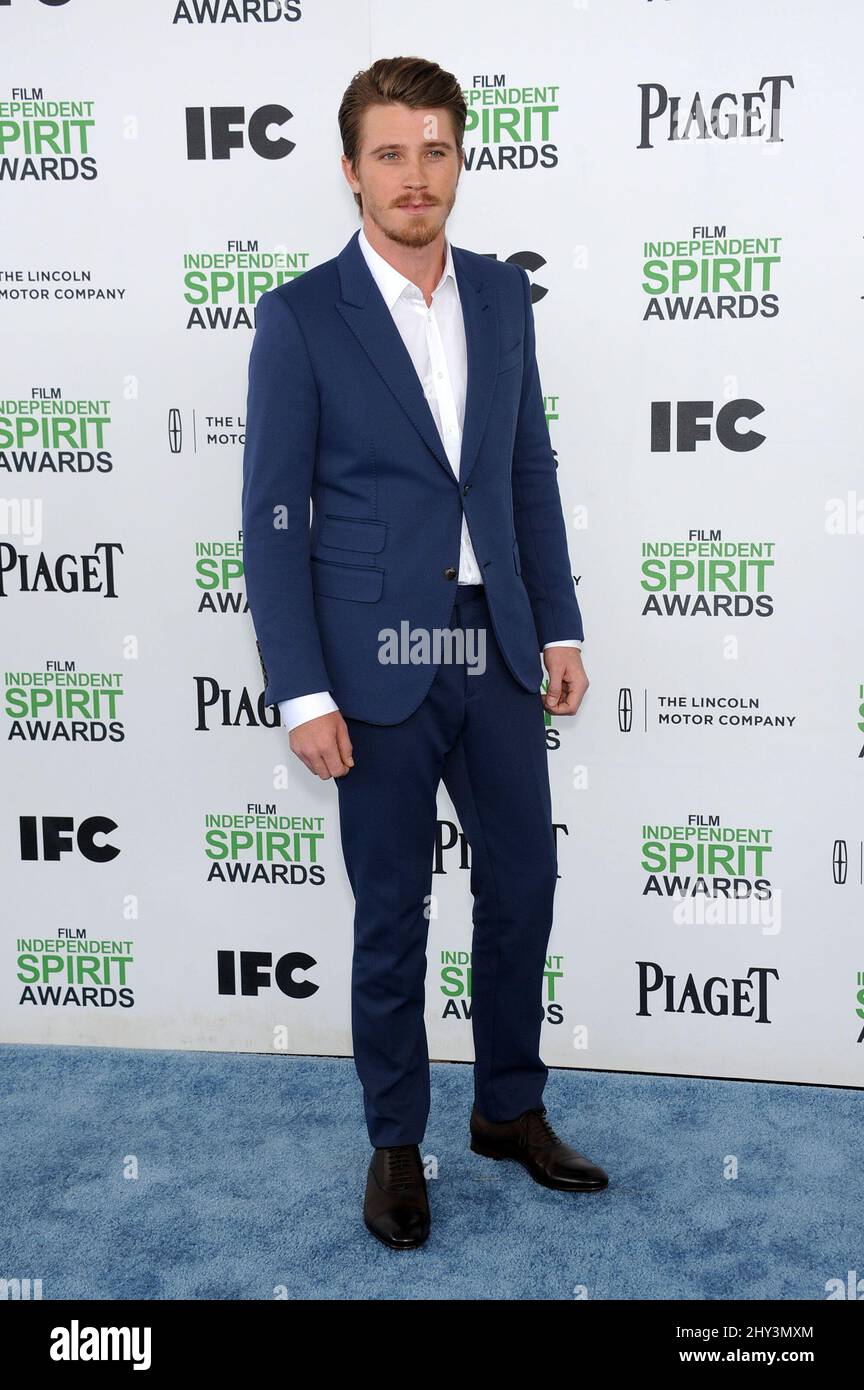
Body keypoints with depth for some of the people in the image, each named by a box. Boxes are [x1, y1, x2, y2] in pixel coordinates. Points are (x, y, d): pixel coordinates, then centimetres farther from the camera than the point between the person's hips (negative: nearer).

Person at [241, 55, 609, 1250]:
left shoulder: (501, 296, 8)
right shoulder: (299, 317, -6)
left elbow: (532, 472, 12)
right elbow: (272, 517, -8)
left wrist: (559, 627, 7)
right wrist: (302, 693, -12)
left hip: (497, 653, 5)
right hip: (378, 661, -4)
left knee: (523, 886, 12)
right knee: (392, 913, 7)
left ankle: (510, 1109, 34)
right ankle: (396, 1141, 27)